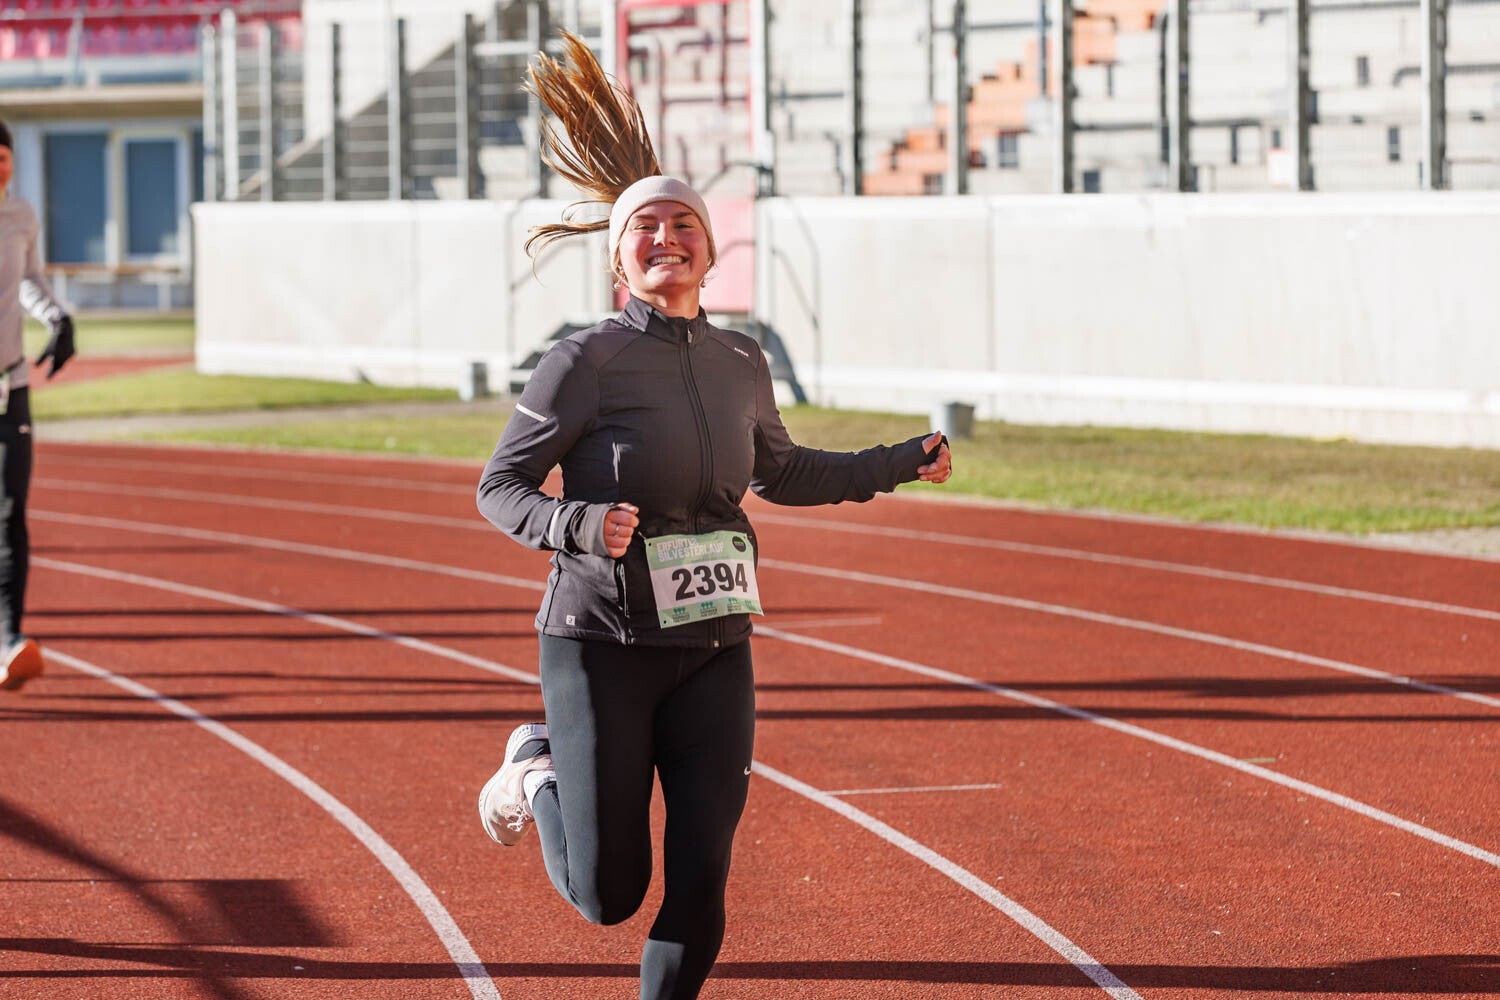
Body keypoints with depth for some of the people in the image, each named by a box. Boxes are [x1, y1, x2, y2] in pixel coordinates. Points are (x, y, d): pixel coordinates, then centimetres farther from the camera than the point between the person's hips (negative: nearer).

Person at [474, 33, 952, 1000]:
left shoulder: (741, 363, 5)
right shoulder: (589, 361, -11)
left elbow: (777, 470, 24)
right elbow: (501, 486, -7)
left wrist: (901, 463, 19)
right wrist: (580, 525, -26)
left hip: (714, 652, 4)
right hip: (602, 646, -4)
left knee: (701, 880, -3)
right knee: (607, 895, 1)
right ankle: (538, 773, 31)